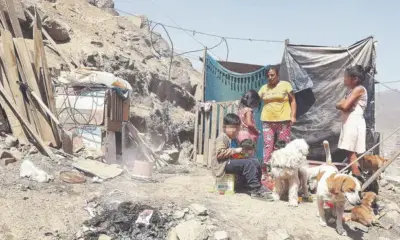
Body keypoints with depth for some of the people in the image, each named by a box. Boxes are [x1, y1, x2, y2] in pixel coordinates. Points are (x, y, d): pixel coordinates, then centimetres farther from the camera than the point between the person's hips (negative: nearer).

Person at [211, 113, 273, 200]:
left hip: (232, 162, 10)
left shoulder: (235, 139, 22)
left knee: (255, 164, -5)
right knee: (248, 163, -26)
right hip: (223, 164, -10)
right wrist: (235, 151, -20)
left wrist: (241, 152, 14)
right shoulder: (222, 138, -8)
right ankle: (256, 189, -24)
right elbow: (220, 153, -21)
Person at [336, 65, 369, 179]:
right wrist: (343, 104, -9)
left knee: (352, 154, -10)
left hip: (354, 123, -9)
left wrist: (341, 104, 0)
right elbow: (339, 105, 11)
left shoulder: (359, 89, -11)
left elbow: (344, 106, -20)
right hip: (349, 123, 9)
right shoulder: (352, 90, 18)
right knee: (351, 153, 9)